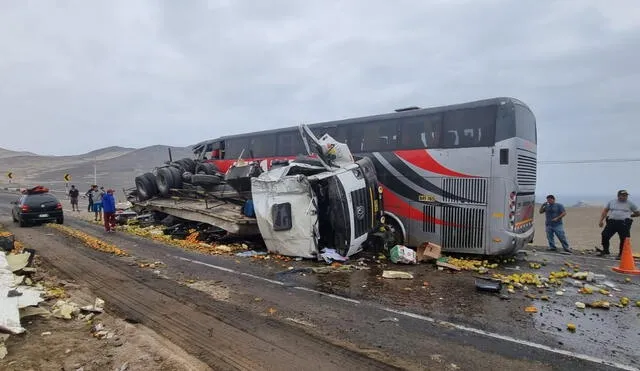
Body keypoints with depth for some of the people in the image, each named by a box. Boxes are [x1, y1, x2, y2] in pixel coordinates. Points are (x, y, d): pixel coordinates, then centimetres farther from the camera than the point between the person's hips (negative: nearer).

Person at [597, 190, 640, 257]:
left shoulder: (630, 204, 7)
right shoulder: (611, 202, 11)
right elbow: (605, 211, 14)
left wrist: (628, 216, 13)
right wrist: (601, 221, 8)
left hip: (624, 223, -1)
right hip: (611, 222, 1)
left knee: (624, 239, 0)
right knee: (605, 236, -3)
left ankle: (621, 254, 14)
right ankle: (605, 251, 15)